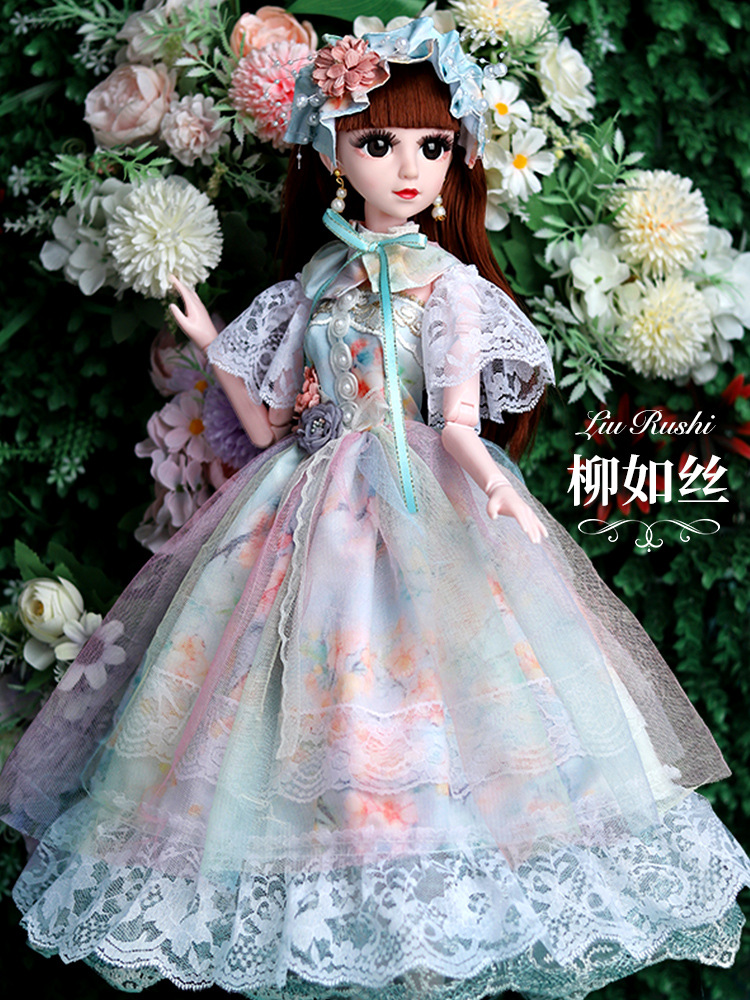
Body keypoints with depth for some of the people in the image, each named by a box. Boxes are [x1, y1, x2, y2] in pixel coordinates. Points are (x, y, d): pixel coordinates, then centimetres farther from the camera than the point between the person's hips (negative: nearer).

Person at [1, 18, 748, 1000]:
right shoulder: (314, 283, 10)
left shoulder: (448, 282, 0)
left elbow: (459, 421, -10)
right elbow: (271, 423, 14)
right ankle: (316, 904, 14)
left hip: (425, 509, -3)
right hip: (315, 505, 4)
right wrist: (214, 347, 11)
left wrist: (491, 482, -29)